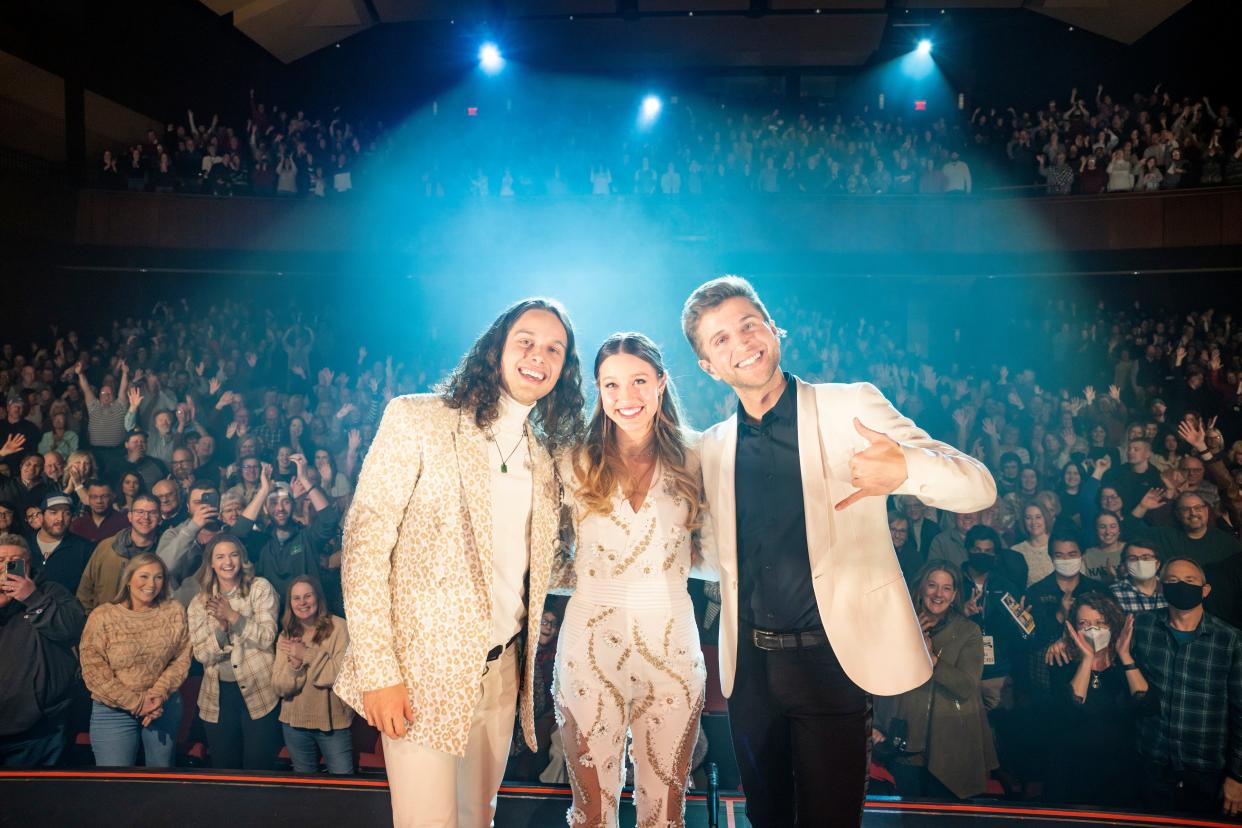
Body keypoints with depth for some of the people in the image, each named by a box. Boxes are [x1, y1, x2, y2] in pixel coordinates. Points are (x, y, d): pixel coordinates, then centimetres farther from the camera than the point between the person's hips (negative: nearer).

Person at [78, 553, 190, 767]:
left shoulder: (174, 612, -1)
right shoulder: (103, 616, -9)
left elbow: (182, 658, -2)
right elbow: (93, 671, -13)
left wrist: (160, 693, -17)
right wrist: (136, 703, -16)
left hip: (165, 707, 2)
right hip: (114, 711, -2)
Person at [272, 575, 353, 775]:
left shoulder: (338, 627, -11)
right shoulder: (286, 636, 5)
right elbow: (279, 687, 0)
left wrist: (307, 654, -18)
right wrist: (294, 665, -19)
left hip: (333, 722, -5)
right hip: (295, 722, 5)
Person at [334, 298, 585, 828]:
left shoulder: (545, 456, 10)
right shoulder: (416, 420, -7)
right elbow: (363, 545, -12)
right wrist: (378, 670, -16)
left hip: (501, 670, 5)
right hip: (425, 667, -5)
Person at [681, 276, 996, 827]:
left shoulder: (851, 407, -6)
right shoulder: (713, 446, 7)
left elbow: (979, 486, -13)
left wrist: (906, 468, -35)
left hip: (831, 659, -4)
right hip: (749, 664, 4)